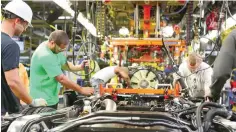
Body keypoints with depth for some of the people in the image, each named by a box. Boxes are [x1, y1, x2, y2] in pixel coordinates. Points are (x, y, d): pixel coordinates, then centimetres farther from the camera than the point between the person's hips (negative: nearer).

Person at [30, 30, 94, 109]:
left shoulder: (54, 49, 1)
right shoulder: (46, 56, -28)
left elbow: (64, 64, 11)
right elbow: (62, 79, -26)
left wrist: (79, 67, -9)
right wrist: (82, 90, -19)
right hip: (43, 101, -9)